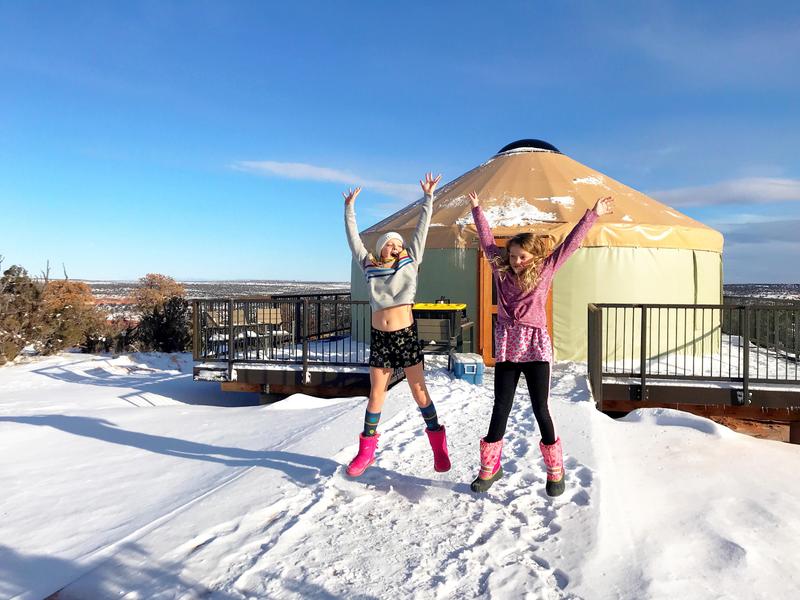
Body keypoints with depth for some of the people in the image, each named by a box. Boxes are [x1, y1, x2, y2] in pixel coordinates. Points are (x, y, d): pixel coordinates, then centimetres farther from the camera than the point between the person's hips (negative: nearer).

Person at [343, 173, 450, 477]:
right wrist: (349, 208, 21)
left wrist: (428, 196, 8)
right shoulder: (369, 266, 9)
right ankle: (366, 450, 18)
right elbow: (353, 238, 16)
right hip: (379, 336, 2)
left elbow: (422, 228, 7)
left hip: (406, 334, -1)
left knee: (419, 391, 4)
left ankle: (438, 445, 16)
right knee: (376, 394, 7)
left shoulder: (410, 262, 7)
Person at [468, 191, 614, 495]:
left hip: (535, 346, -2)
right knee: (501, 407, 7)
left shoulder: (545, 269, 2)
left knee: (540, 409, 3)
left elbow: (571, 243, 2)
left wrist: (592, 215, 2)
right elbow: (487, 240, 16)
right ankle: (490, 467, 18)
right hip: (506, 347, 2)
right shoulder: (501, 269, 6)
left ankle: (555, 470, 18)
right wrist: (477, 209, 23)